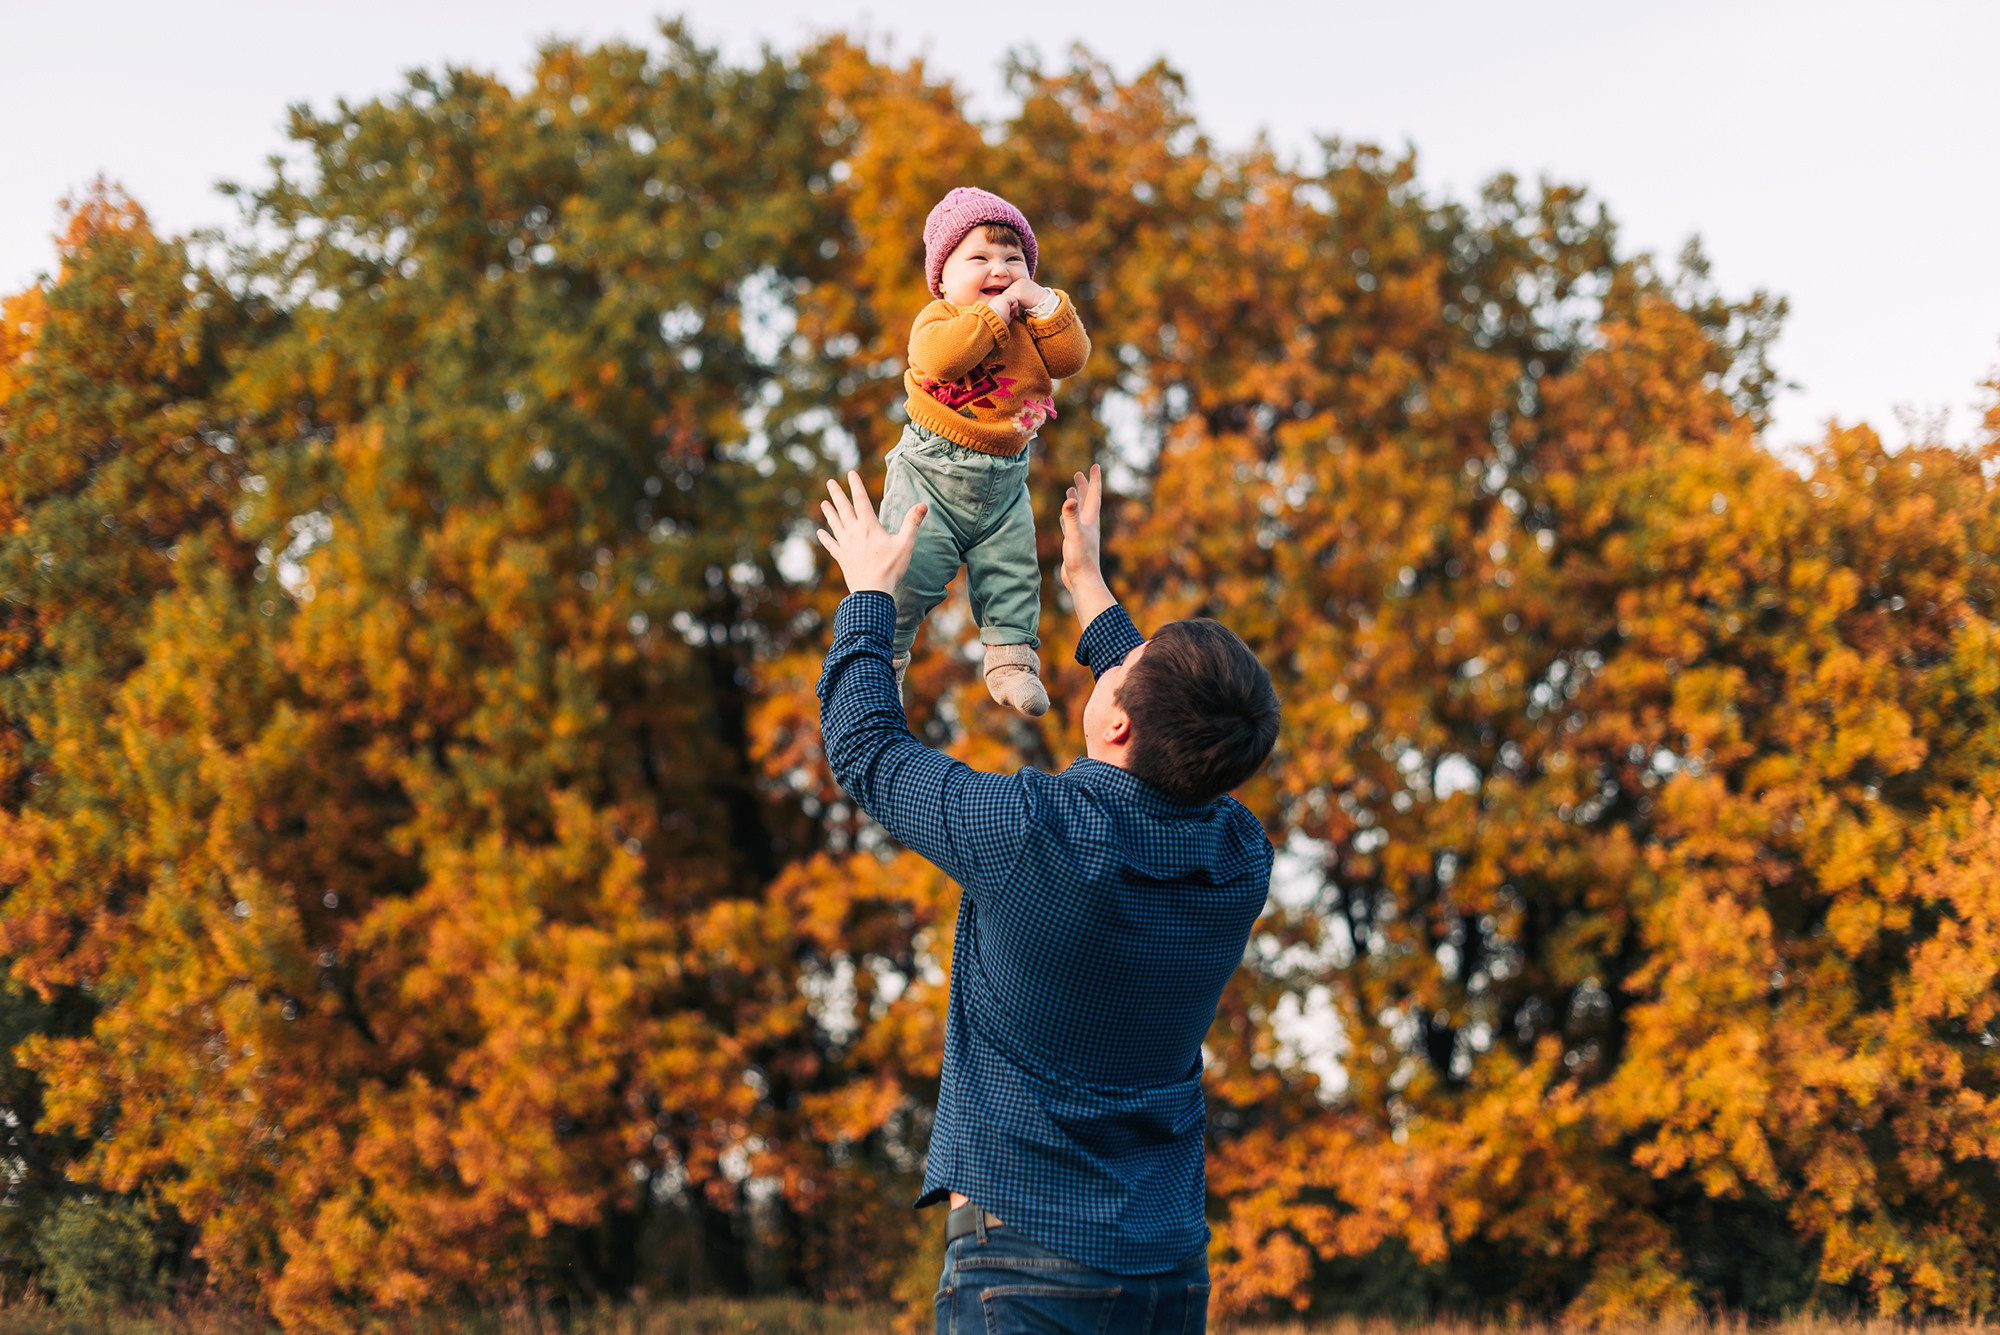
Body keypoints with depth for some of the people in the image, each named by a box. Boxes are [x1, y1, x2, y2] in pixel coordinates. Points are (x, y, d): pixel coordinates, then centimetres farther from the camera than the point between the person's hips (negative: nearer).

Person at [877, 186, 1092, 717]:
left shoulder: (1034, 323, 7)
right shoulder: (939, 317, -11)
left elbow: (1073, 356, -8)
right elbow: (939, 356, -33)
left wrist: (1044, 305, -17)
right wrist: (993, 312, -27)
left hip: (1004, 482, 5)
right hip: (932, 473, -5)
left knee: (1013, 575, 3)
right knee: (908, 571, -6)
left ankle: (1011, 662, 16)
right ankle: (880, 659, 12)